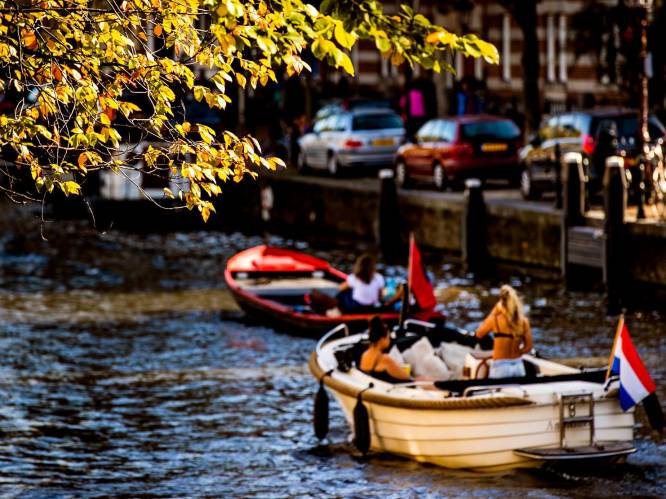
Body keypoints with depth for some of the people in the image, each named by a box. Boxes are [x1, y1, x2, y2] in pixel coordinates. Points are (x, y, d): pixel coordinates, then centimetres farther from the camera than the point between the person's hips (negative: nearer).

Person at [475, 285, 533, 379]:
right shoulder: (524, 321, -2)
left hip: (500, 368, -4)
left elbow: (479, 334, 7)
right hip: (518, 366, 4)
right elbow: (528, 347, 3)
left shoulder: (495, 320, -11)